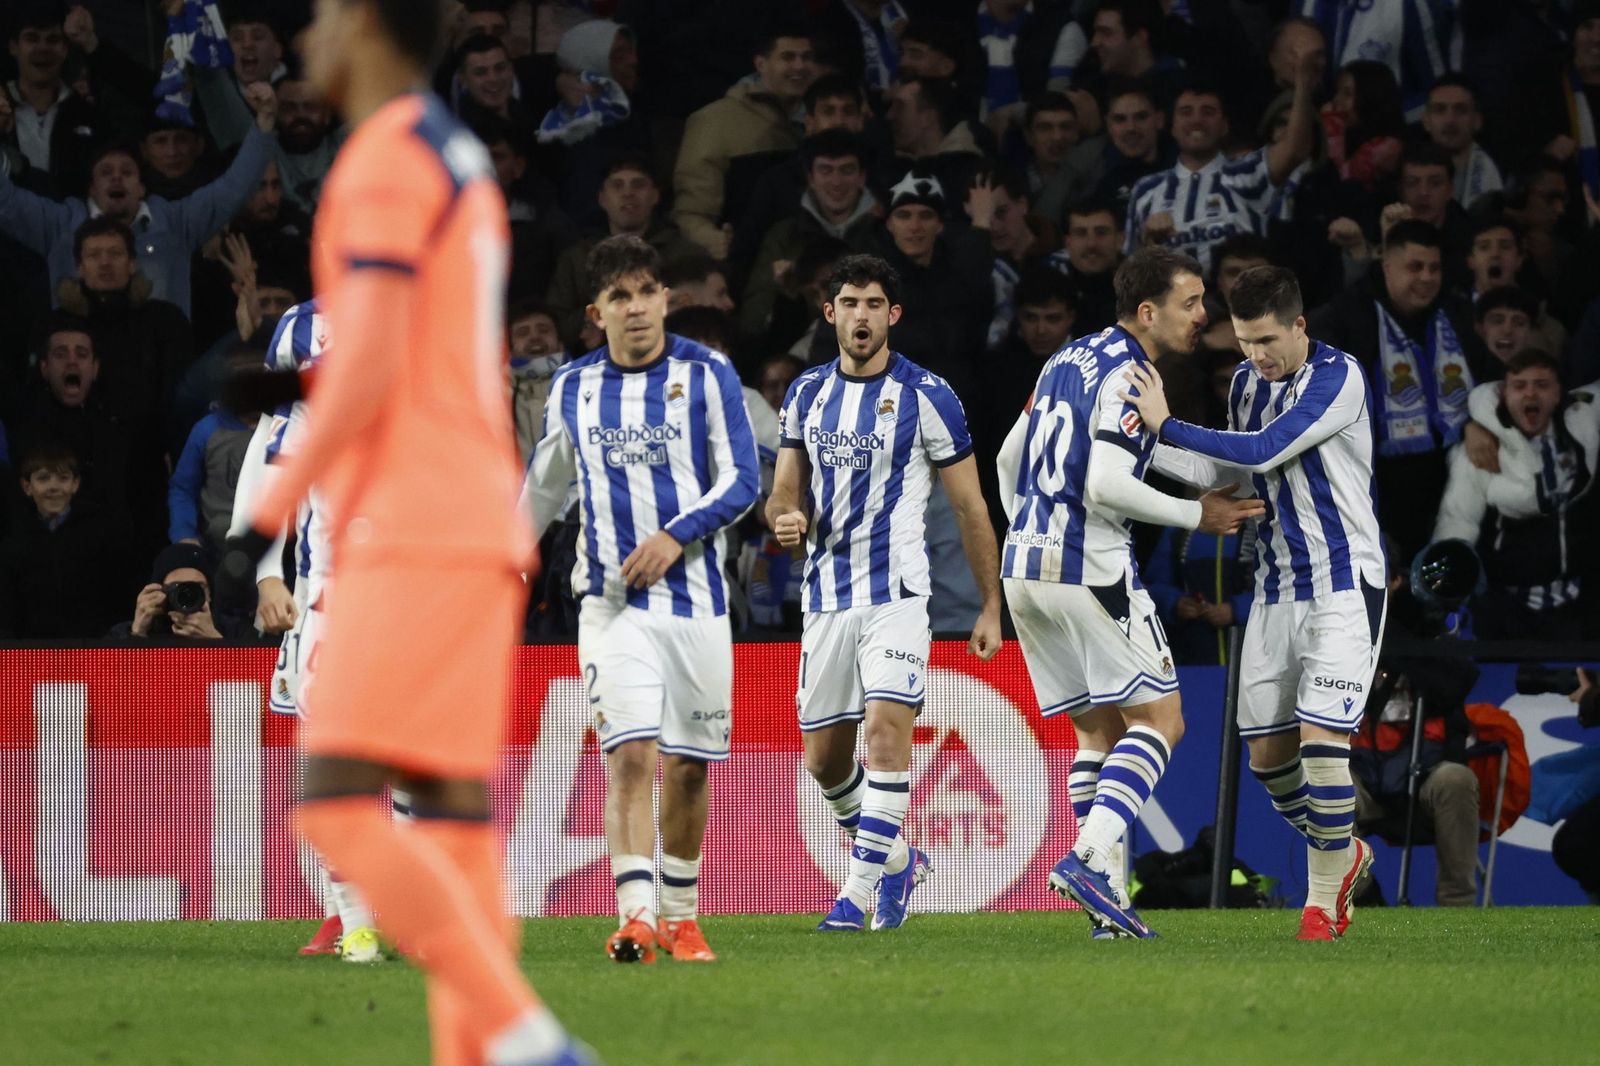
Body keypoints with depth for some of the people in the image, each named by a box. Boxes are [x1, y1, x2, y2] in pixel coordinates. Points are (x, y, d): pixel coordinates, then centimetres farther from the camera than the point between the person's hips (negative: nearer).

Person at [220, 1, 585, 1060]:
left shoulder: (385, 158, -9)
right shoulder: (465, 165, 22)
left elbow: (368, 371, -17)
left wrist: (272, 509, -13)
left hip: (414, 533, -10)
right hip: (482, 525, 10)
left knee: (340, 806, -14)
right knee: (453, 809, 3)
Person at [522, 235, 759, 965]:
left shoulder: (706, 374, -1)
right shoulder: (574, 386, 8)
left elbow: (742, 481, -4)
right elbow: (544, 484, 24)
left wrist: (675, 535, -17)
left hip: (695, 597, 0)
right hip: (611, 601, 0)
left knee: (688, 766, 6)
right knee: (630, 757, -15)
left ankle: (681, 917, 21)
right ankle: (636, 919, -23)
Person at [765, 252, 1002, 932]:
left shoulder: (925, 396, -4)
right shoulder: (806, 393, 10)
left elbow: (970, 507, 1)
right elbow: (784, 495, 16)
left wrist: (991, 608, 0)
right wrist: (785, 519, -10)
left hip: (896, 593, -5)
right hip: (825, 591, 5)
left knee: (887, 729, -21)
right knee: (823, 759, 7)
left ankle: (863, 889, -18)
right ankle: (894, 858, 30)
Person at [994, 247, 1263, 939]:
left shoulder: (1069, 359, 15)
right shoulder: (1128, 376, -12)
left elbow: (1009, 459, 22)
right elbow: (1106, 485, -22)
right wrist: (1197, 515, -10)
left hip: (1026, 566, 9)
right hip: (1090, 569, -9)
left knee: (1099, 730, 13)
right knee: (1158, 719, -2)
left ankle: (1106, 897, 6)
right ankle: (1088, 857, -19)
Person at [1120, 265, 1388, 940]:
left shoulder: (1339, 377, -15)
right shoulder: (1246, 381, 7)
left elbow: (1264, 452, -25)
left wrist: (1166, 427, -24)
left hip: (1344, 585, -7)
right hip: (1275, 590, 7)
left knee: (1322, 740, -15)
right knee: (1266, 752, 6)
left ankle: (1324, 895, -1)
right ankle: (1341, 855, 30)